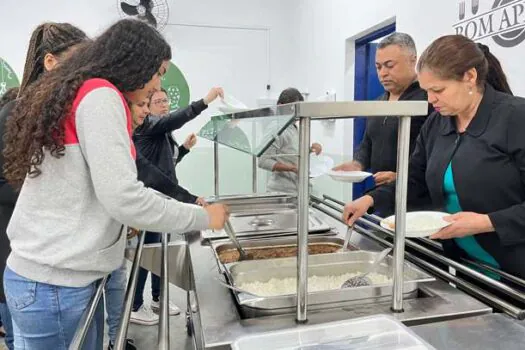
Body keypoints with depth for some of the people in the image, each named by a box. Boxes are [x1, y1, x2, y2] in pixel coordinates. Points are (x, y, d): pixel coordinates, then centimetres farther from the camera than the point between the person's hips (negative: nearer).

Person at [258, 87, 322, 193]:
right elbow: (263, 161, -18)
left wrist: (311, 149, 5)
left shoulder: (294, 128, 13)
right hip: (282, 191, -8)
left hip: (294, 190, 8)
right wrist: (293, 168, -23)